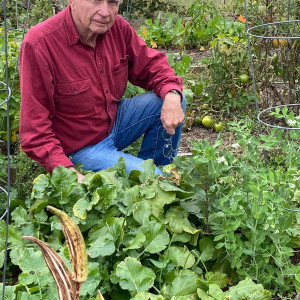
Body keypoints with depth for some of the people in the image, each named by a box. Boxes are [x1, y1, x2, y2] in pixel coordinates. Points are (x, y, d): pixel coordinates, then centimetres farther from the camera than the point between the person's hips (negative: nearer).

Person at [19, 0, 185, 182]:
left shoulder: (117, 27, -9)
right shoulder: (39, 44, -26)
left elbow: (152, 65, 4)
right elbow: (35, 128, -23)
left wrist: (172, 95, -20)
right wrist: (67, 171, -35)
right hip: (79, 148, -7)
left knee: (172, 99, -6)